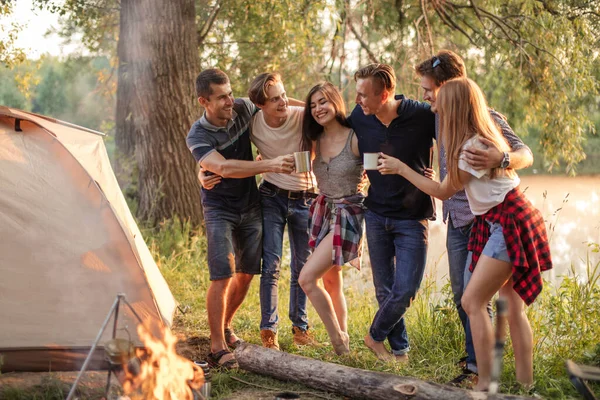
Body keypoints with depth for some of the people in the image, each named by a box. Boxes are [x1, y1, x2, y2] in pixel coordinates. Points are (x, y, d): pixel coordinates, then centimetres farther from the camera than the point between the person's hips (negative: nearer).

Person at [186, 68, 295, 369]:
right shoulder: (197, 136, -21)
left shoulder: (244, 109, -6)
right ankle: (218, 348, -8)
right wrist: (270, 165, -47)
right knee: (222, 276, -14)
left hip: (250, 206, 6)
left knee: (246, 272, 12)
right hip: (220, 210, -5)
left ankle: (225, 327, 32)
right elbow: (223, 167, -37)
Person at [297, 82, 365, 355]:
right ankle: (343, 340, 25)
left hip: (348, 215, -7)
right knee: (331, 281, 12)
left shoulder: (355, 140, -14)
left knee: (307, 278, -15)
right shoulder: (316, 141, 6)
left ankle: (338, 341, -1)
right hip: (324, 211, 7)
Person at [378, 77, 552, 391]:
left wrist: (400, 168, -1)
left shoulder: (474, 147, -19)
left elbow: (443, 191, -8)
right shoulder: (482, 138, 9)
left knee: (472, 301, -8)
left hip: (509, 224, -10)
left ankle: (486, 383, -6)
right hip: (507, 221, 10)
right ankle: (525, 383, 13)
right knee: (512, 305, 9)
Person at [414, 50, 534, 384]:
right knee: (460, 294, 13)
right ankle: (475, 353, 28)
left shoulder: (487, 118, -16)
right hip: (455, 221, 7)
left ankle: (478, 365, 3)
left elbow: (526, 155, -25)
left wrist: (500, 159, -46)